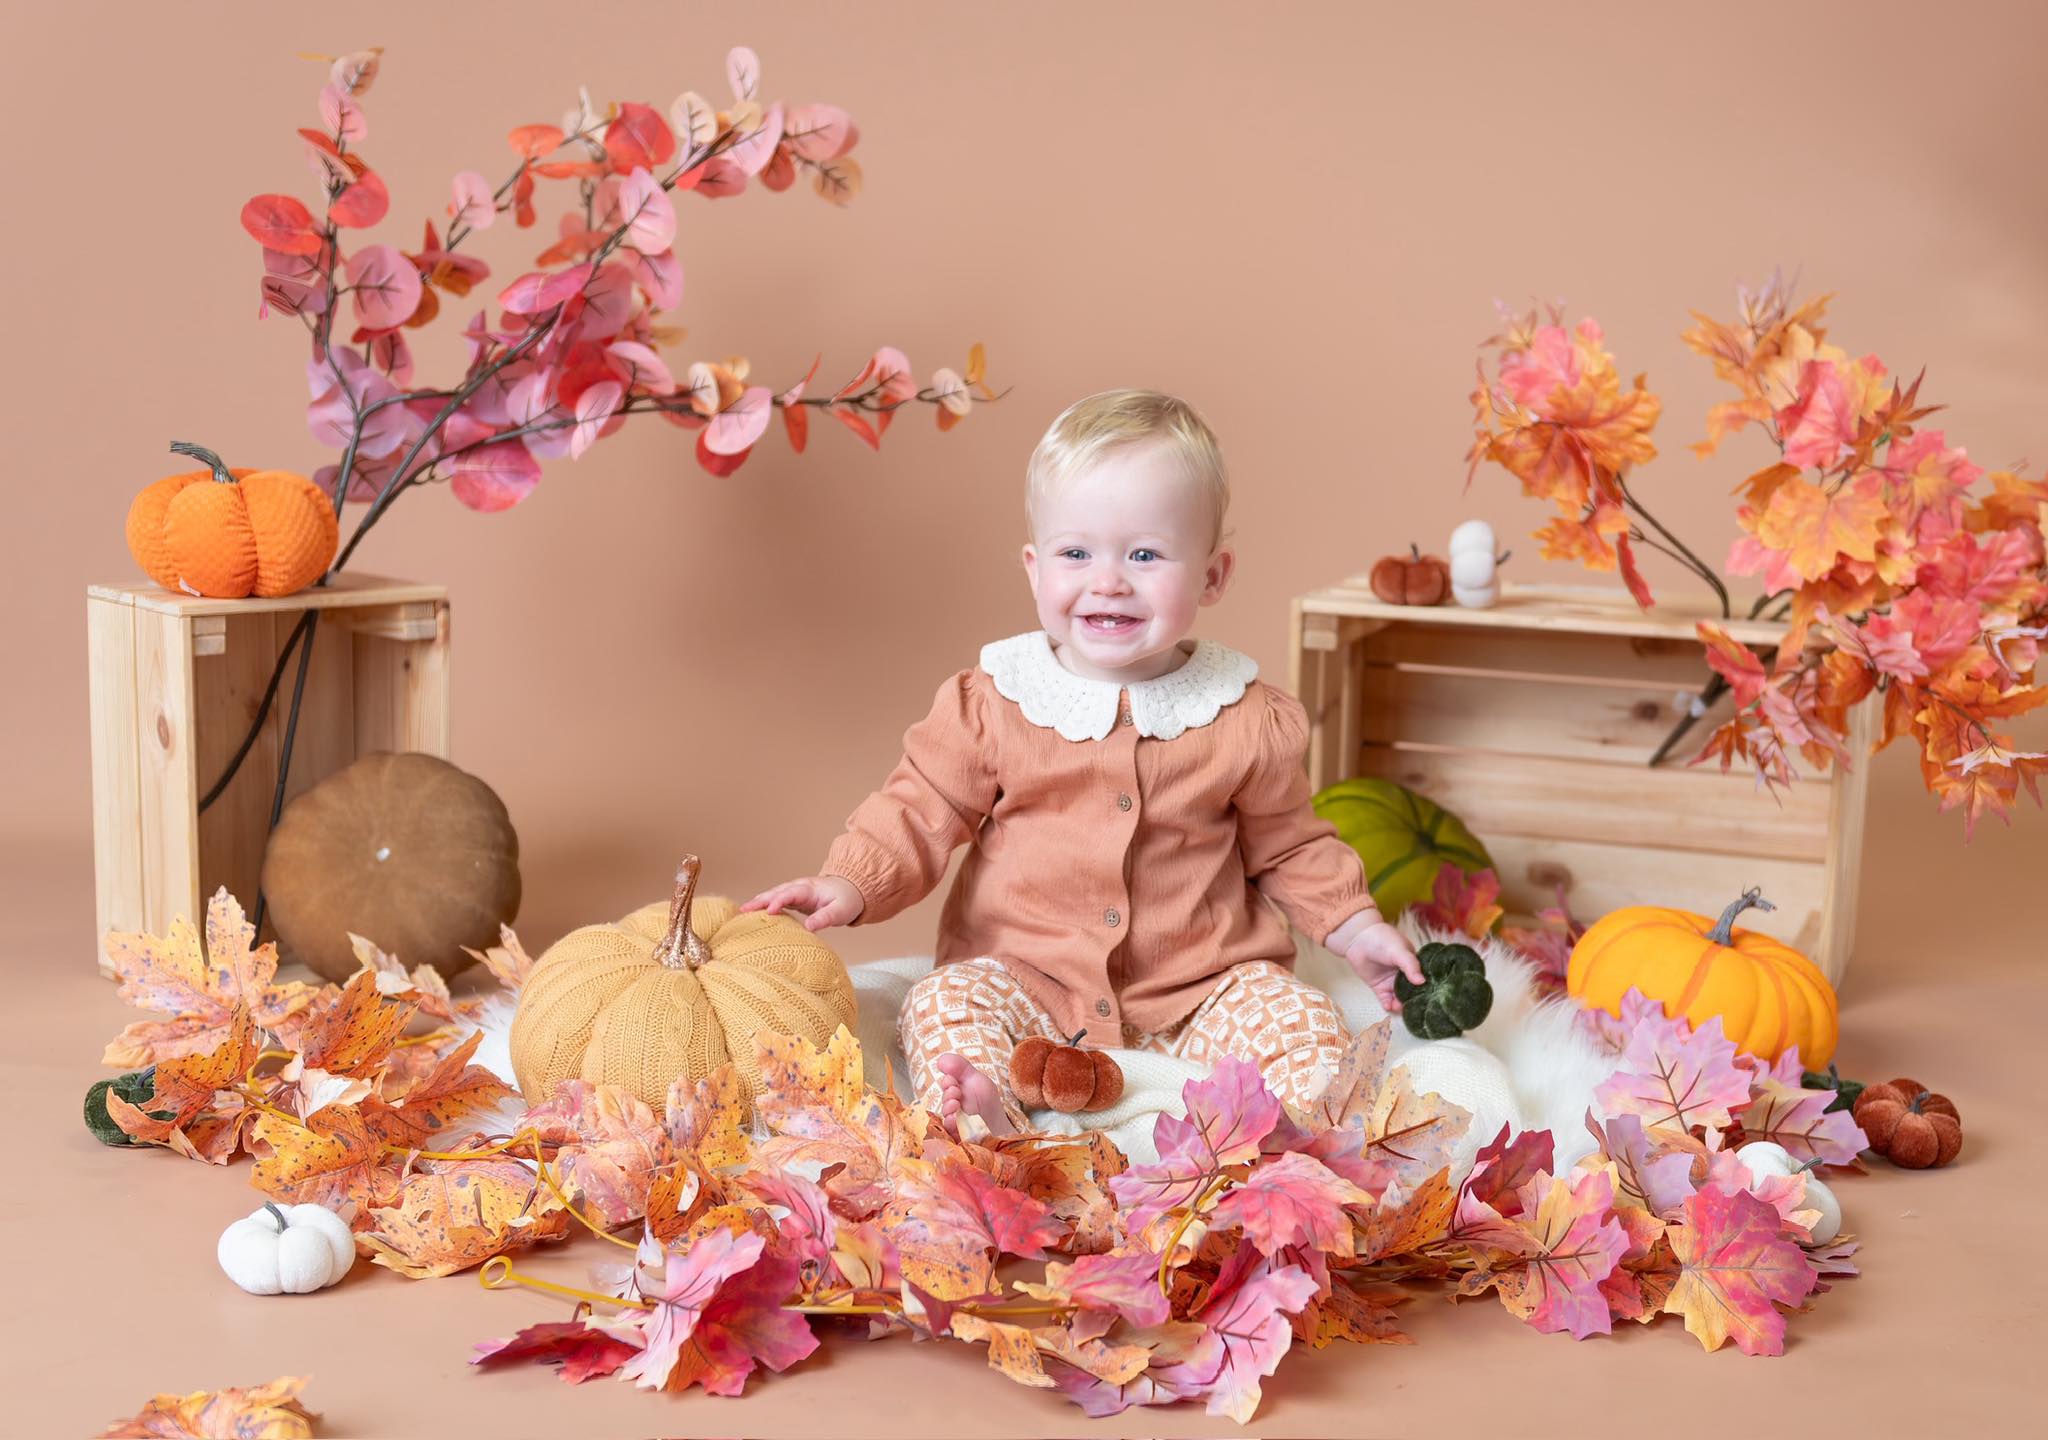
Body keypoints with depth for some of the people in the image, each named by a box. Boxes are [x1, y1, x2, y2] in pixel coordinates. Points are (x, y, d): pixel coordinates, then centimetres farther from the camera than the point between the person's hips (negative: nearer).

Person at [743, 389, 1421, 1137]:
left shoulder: (1246, 718, 1)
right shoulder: (993, 702, -2)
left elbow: (1288, 844, 15)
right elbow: (924, 809, 3)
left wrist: (1352, 925, 5)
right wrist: (854, 883, -14)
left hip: (1197, 988, 1)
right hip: (1029, 980, -1)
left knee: (1295, 1014, -22)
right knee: (946, 1003, -27)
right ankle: (985, 1116, -51)